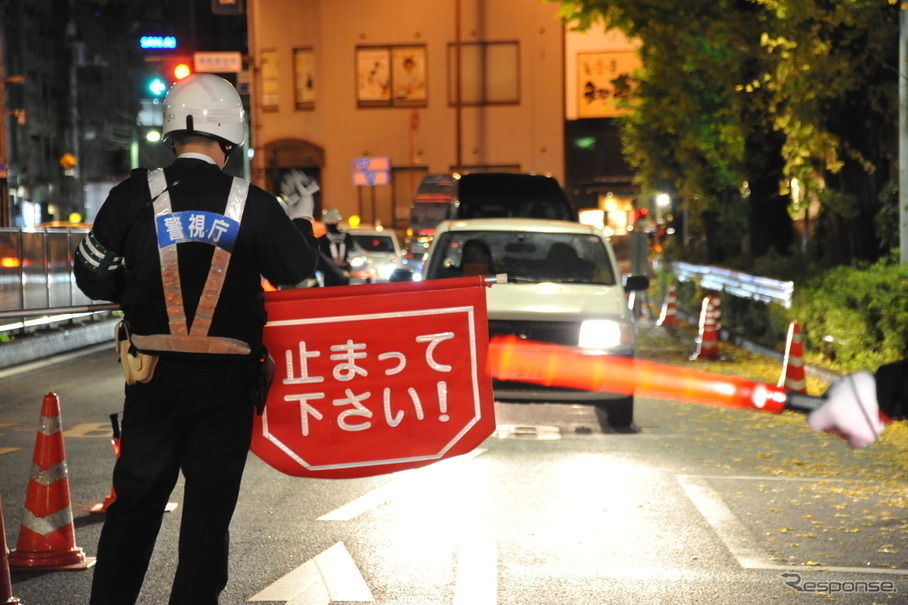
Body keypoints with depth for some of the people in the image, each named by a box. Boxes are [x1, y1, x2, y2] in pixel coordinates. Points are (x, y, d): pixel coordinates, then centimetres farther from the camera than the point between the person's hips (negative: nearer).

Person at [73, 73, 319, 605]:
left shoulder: (135, 195, -5)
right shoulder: (254, 205, -6)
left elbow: (94, 279, 1)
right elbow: (298, 267, 8)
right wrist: (310, 234, 29)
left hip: (154, 377, 1)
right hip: (227, 381, -1)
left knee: (135, 502, 13)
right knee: (209, 511, 8)